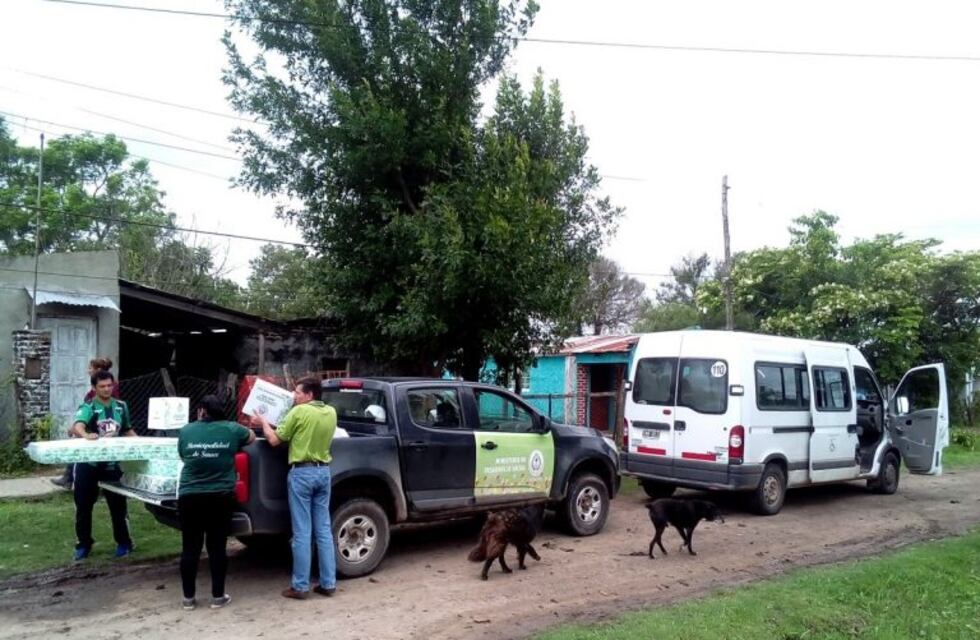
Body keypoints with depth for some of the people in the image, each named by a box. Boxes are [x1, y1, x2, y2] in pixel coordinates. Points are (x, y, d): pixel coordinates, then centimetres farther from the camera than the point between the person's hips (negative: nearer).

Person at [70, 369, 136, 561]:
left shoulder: (121, 406, 5)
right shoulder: (87, 407, -9)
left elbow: (128, 430, 18)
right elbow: (77, 426, -30)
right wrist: (85, 434, -52)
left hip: (112, 462, 2)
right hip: (88, 463, -2)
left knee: (118, 504, 6)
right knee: (83, 505, 7)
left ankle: (124, 543, 18)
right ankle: (84, 544, 23)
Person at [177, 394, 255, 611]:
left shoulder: (186, 431, 1)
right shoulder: (231, 429, 0)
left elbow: (183, 456, 17)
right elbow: (251, 437, 20)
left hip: (189, 497, 1)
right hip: (220, 498, 0)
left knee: (190, 548, 9)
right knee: (217, 548, 8)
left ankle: (188, 598, 17)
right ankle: (218, 596, 14)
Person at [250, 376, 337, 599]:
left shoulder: (299, 412, -11)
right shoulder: (331, 412, 6)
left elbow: (274, 440, -7)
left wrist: (263, 423, 11)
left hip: (302, 472, -6)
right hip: (323, 471, 6)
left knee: (302, 533, -1)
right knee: (324, 530, 10)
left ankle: (300, 587, 5)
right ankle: (328, 583, 12)